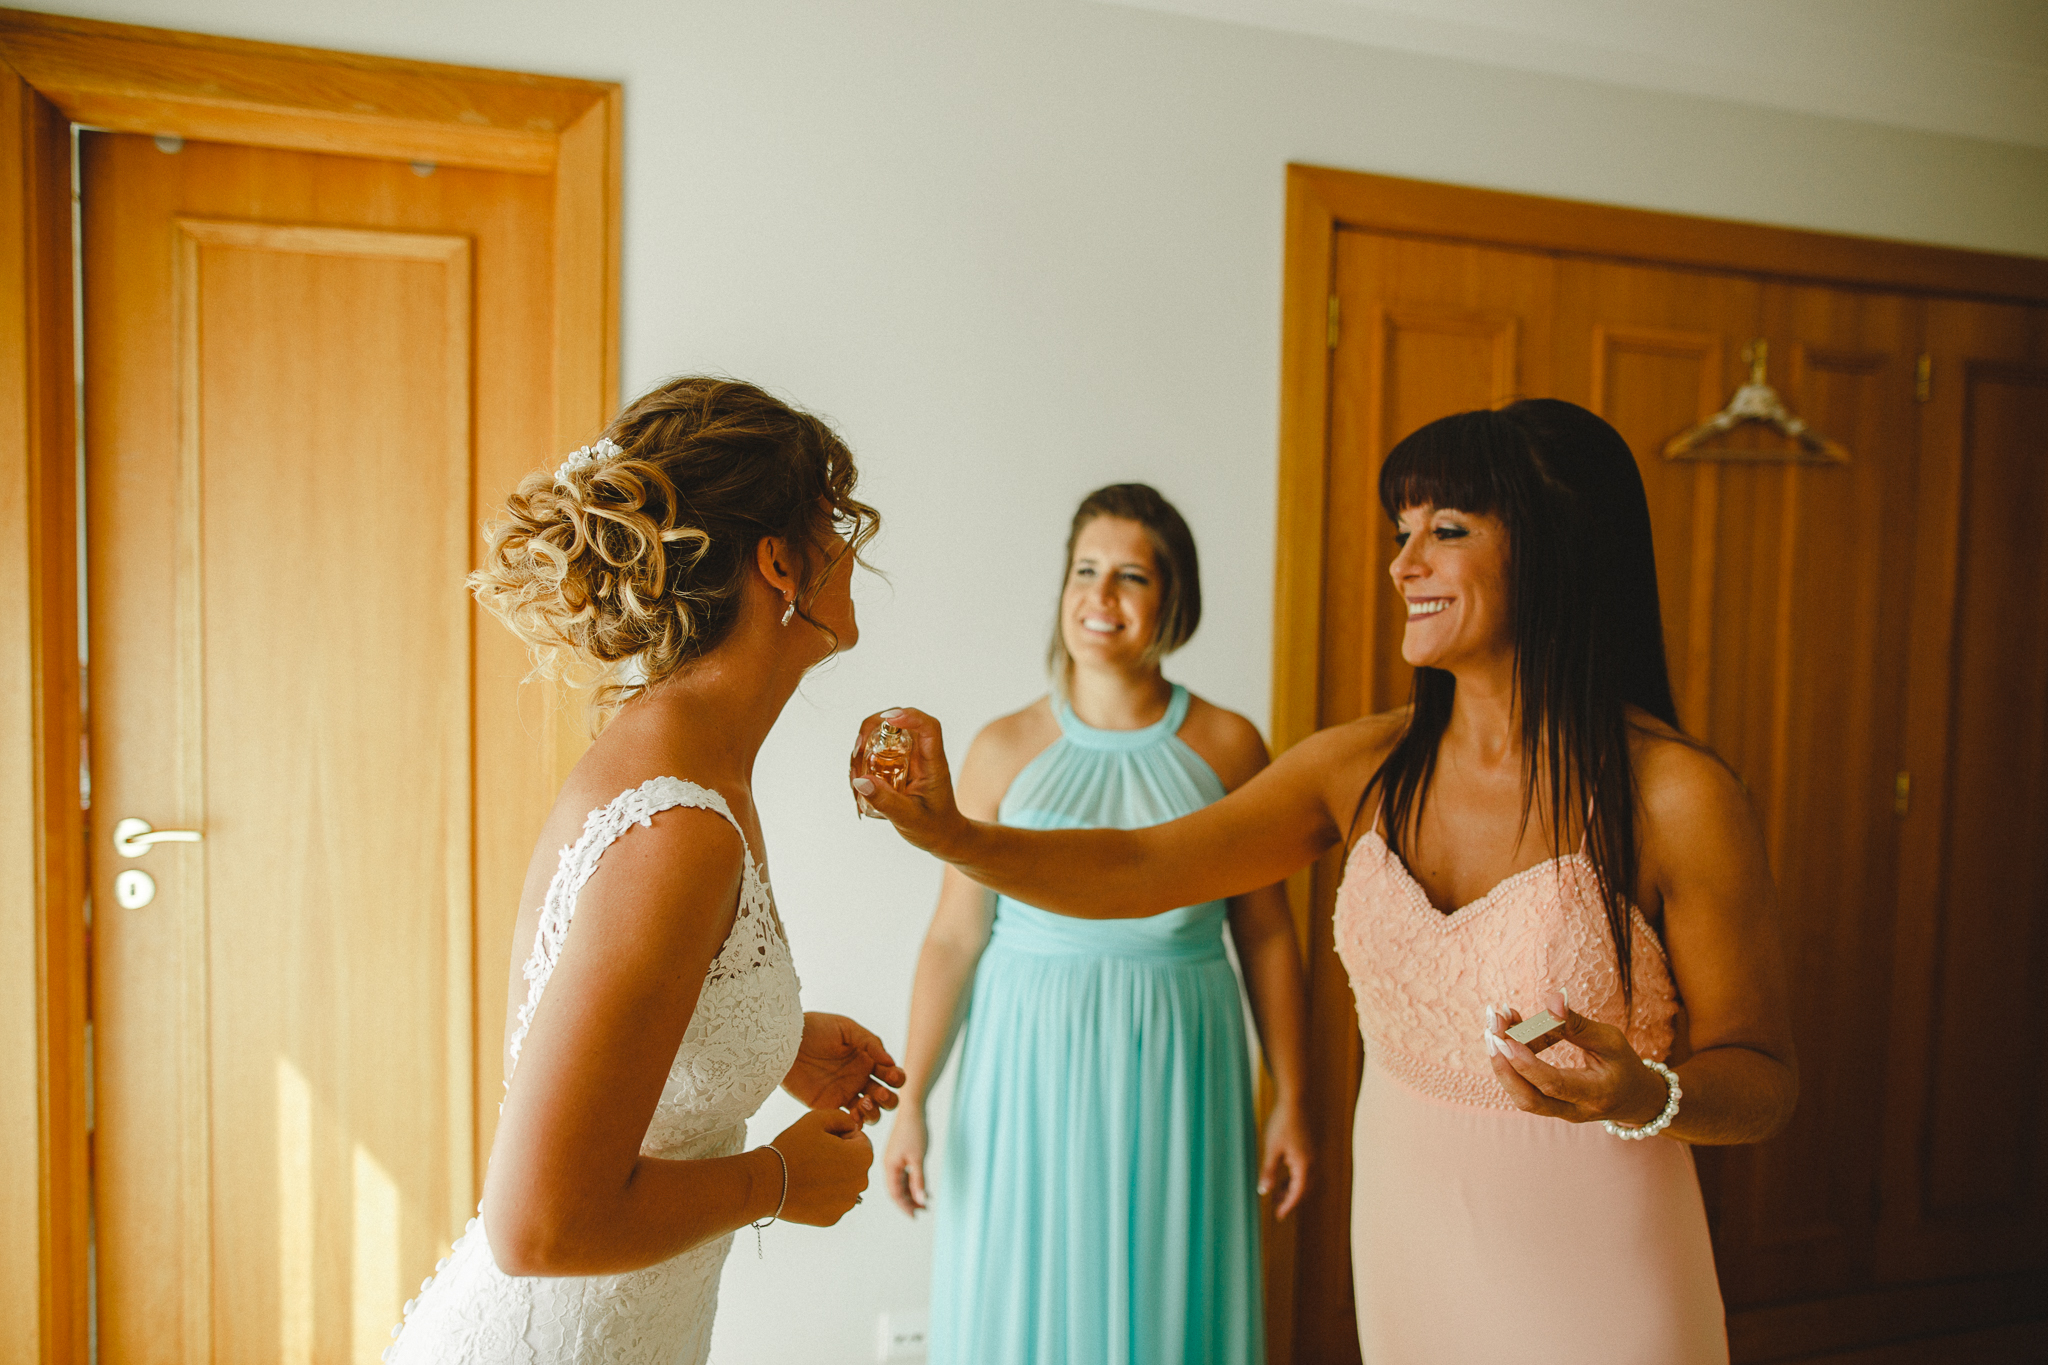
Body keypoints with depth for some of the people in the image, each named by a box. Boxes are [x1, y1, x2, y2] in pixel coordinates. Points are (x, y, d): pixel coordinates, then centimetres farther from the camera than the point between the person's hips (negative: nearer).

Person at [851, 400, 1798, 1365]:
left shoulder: (1675, 797, -18)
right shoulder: (1367, 768, -5)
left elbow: (1763, 1081, -8)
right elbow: (1142, 869, -9)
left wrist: (1645, 1098, -29)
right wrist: (952, 834, -22)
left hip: (1590, 1270, -4)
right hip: (1404, 1240, 4)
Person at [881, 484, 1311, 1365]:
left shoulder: (1227, 746, 0)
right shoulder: (1005, 749, -1)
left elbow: (1266, 935, 2)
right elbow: (953, 936, 0)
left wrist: (1290, 1102, 2)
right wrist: (910, 1099, -1)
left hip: (1173, 1075, 0)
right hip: (1029, 1073, 0)